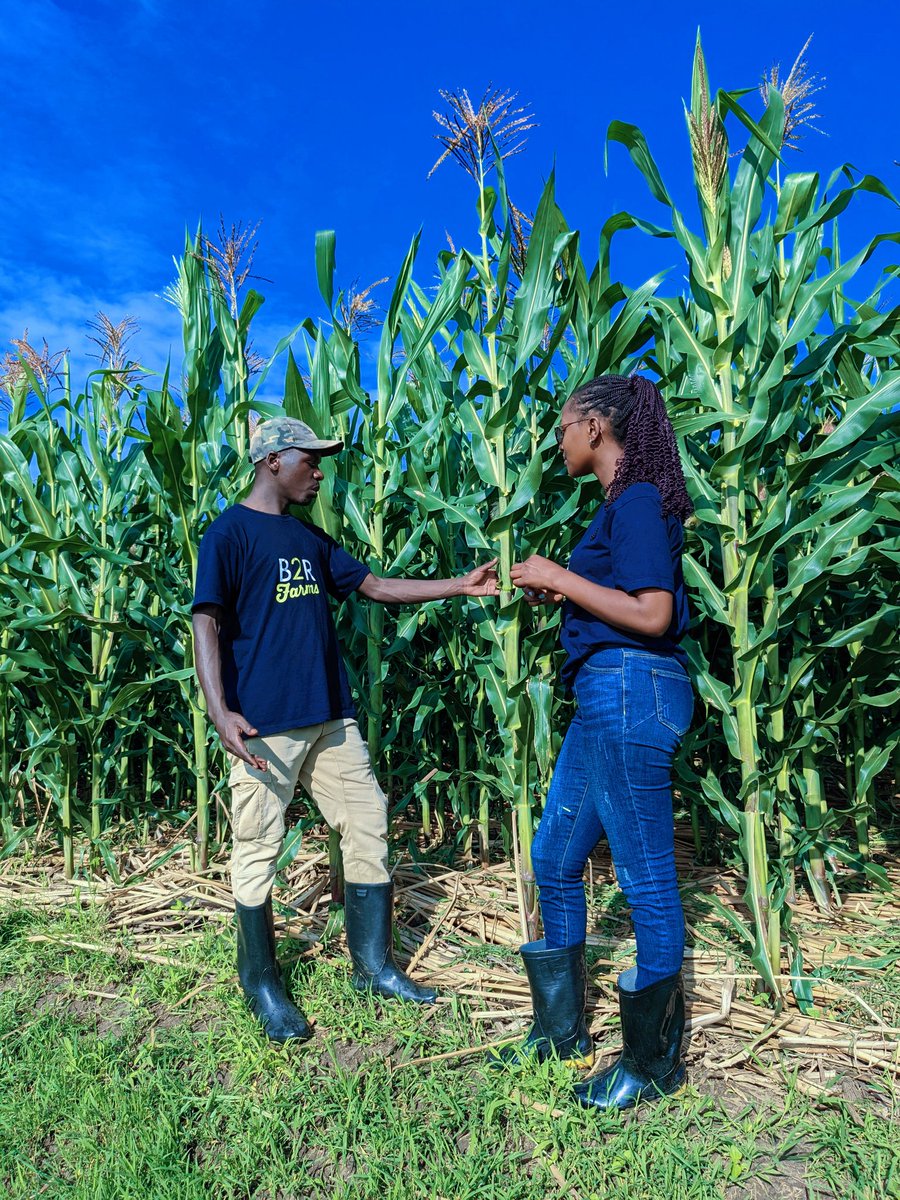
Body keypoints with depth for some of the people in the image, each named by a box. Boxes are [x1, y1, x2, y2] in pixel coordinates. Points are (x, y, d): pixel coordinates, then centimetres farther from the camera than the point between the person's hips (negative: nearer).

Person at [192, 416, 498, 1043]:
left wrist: (461, 584, 13)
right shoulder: (230, 532, -5)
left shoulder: (310, 537, 17)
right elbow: (207, 623, -12)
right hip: (265, 725, -7)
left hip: (331, 717, 8)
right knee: (258, 850, 3)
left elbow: (375, 586, 18)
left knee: (369, 826, 9)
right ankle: (262, 985, 23)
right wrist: (220, 711, -25)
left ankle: (374, 966, 24)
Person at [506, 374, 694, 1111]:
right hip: (606, 696, 10)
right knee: (555, 860, 16)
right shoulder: (623, 503, 17)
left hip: (631, 691, -10)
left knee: (646, 879, 4)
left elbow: (653, 615, -20)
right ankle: (562, 1031, 33)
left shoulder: (638, 500, -11)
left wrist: (560, 575, -14)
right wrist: (557, 593, 13)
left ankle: (655, 1063, 23)